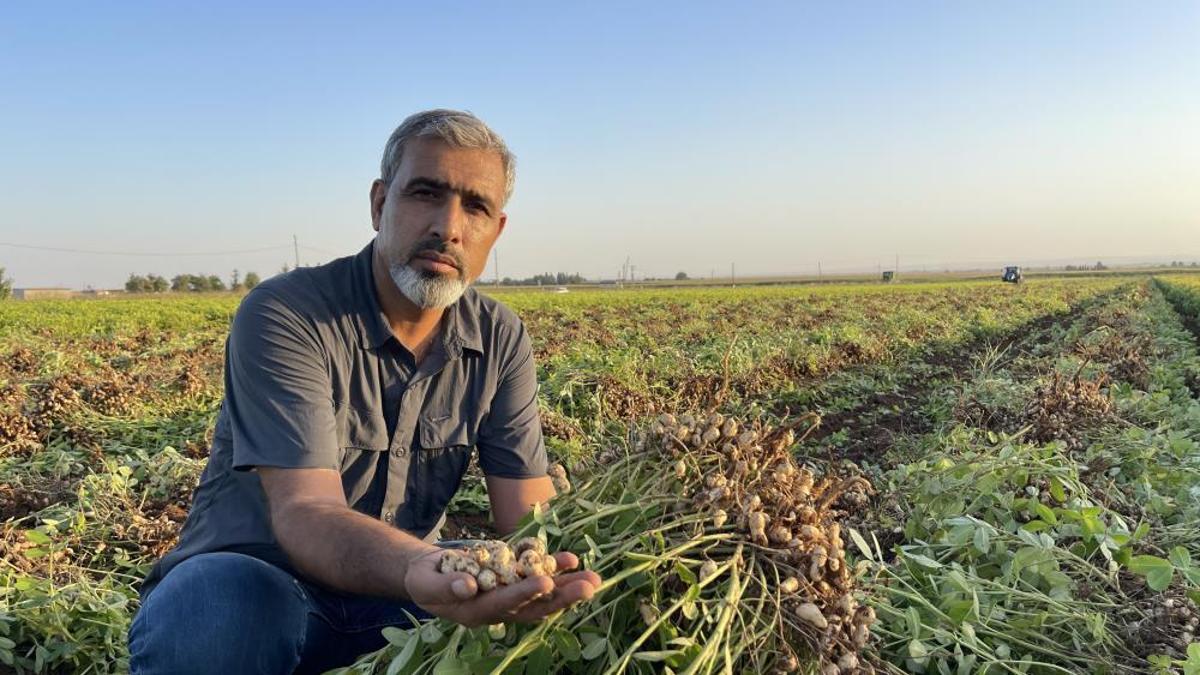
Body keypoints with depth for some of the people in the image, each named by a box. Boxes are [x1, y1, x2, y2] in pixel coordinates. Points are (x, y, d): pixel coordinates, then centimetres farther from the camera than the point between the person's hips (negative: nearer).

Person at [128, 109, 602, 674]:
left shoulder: (502, 341, -3)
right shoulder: (283, 316, -20)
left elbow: (529, 510, -8)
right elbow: (303, 512, -29)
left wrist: (560, 563, -33)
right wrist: (416, 571, -51)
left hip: (403, 595, 4)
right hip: (251, 583, -3)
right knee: (208, 613, -37)